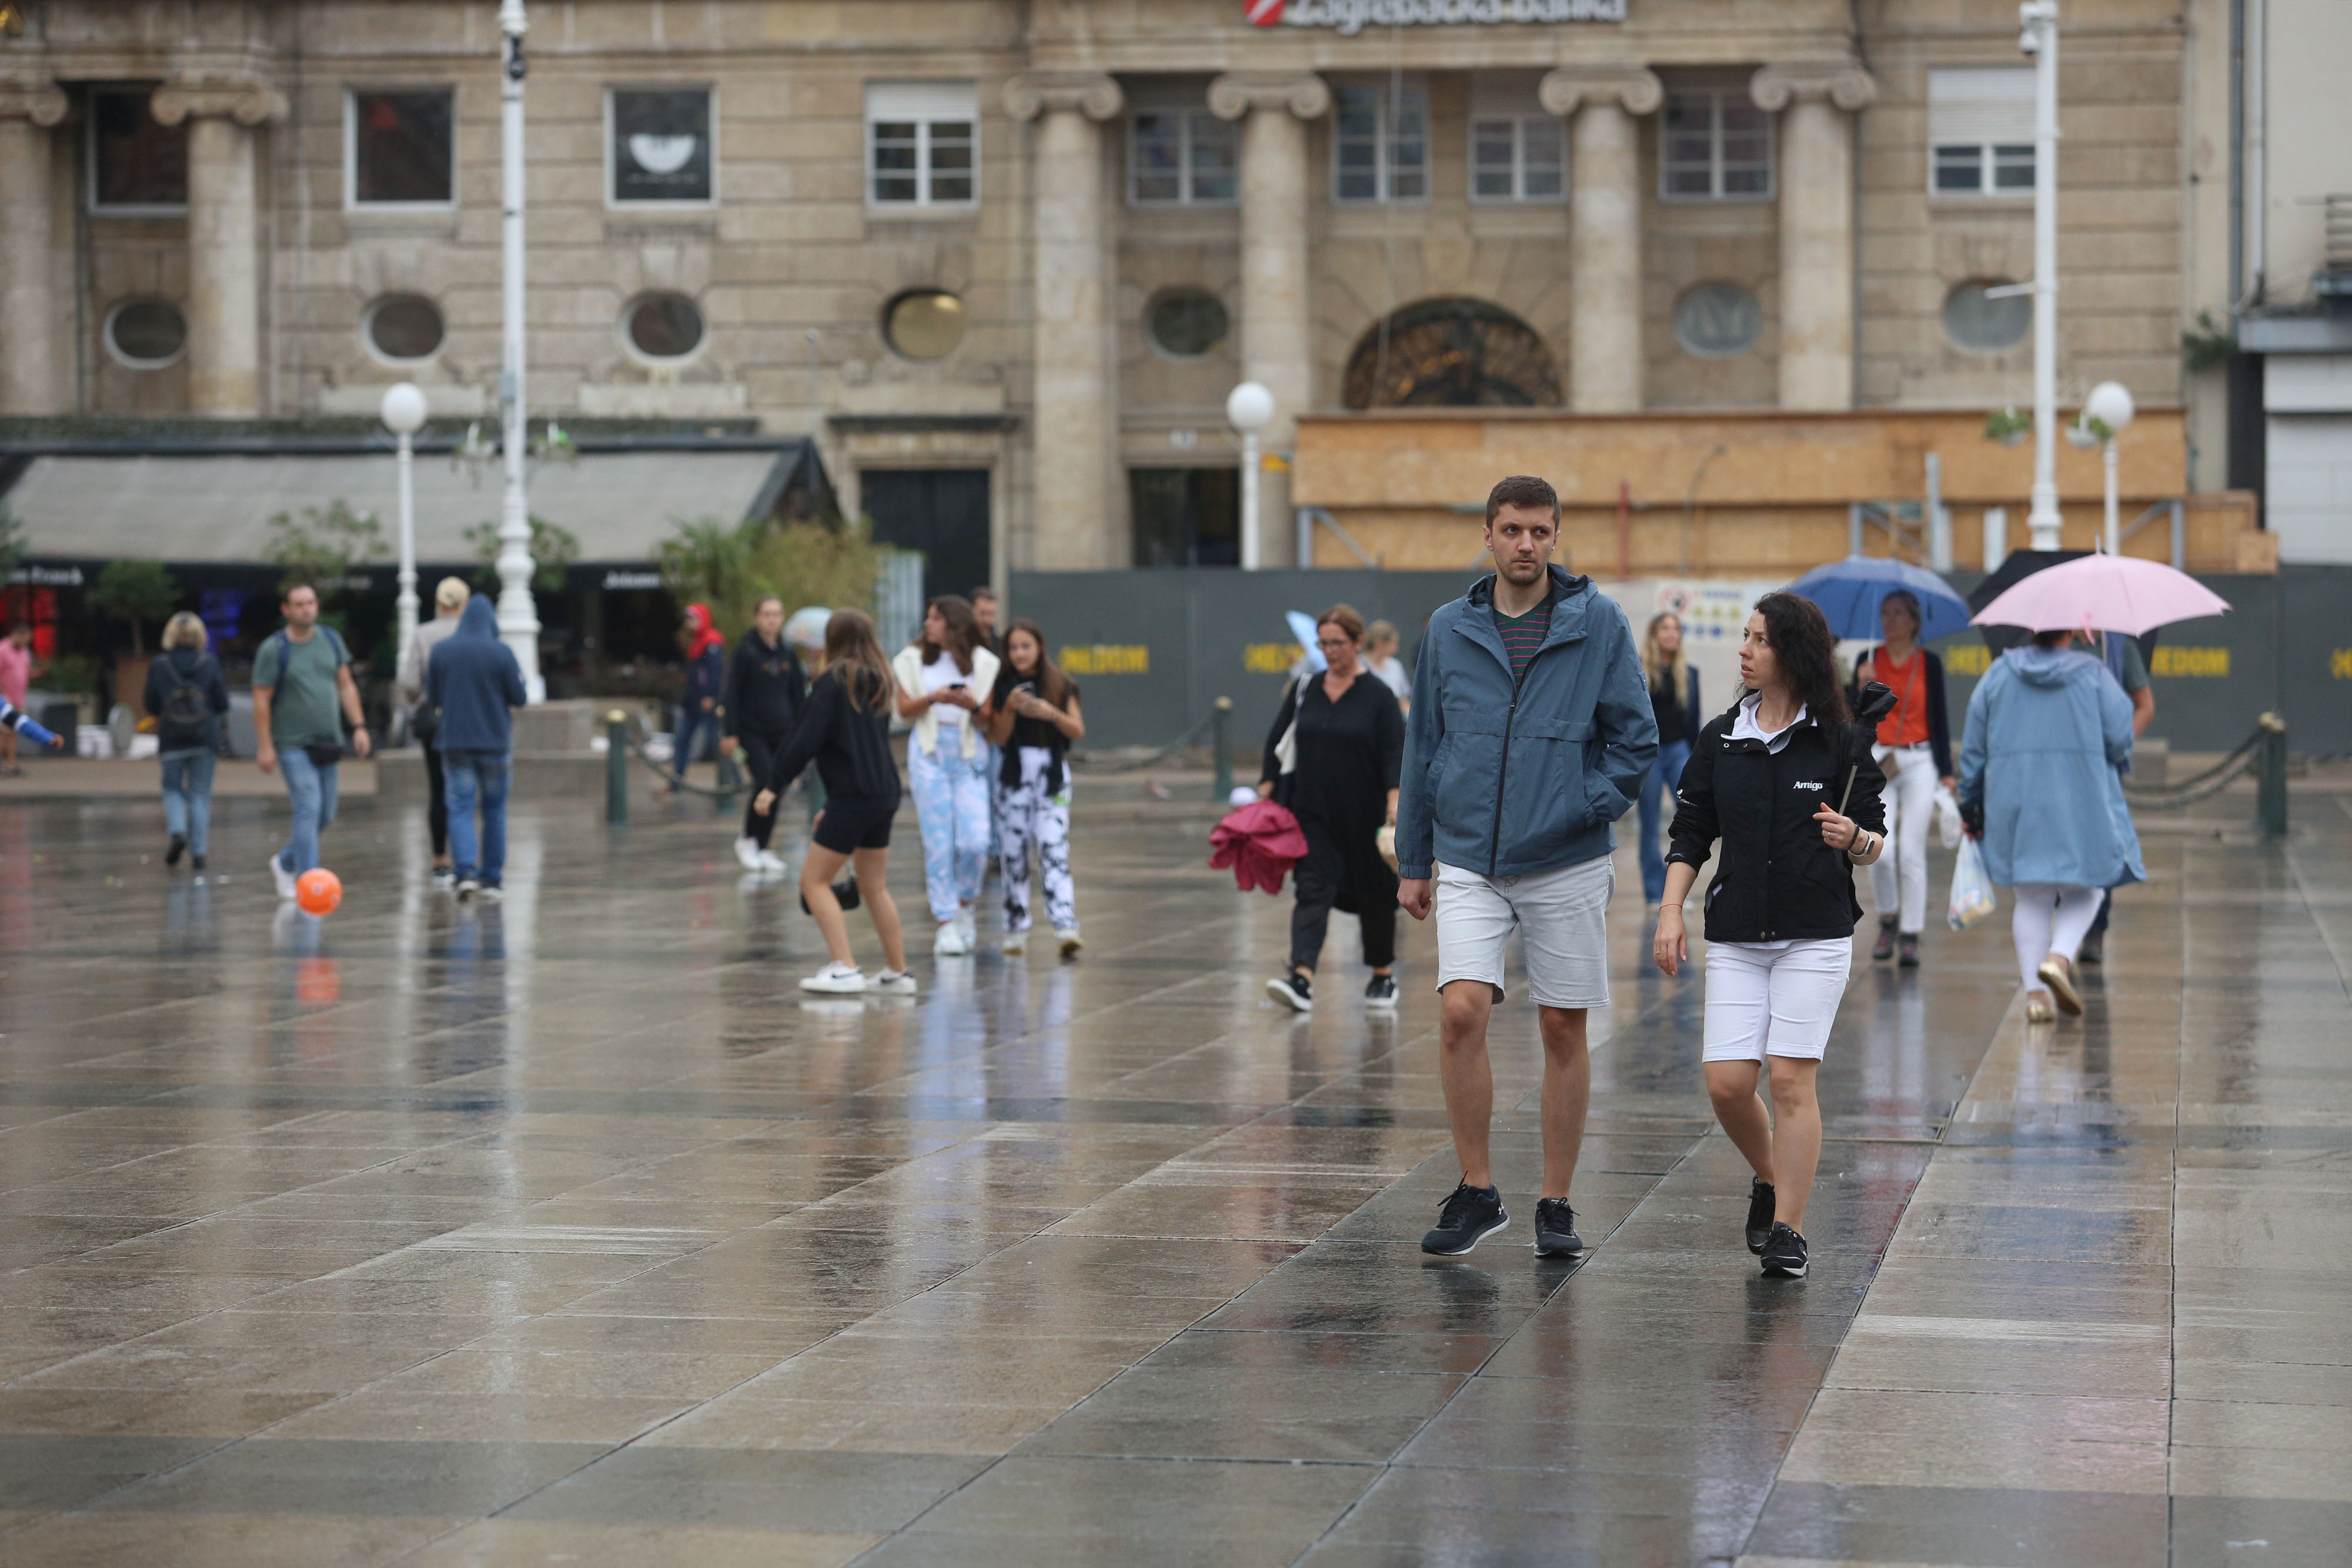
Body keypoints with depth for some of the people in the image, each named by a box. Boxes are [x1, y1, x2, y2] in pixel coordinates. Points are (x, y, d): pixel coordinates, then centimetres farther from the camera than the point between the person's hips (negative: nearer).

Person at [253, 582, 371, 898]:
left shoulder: (331, 640, 7)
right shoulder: (274, 650, -8)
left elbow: (346, 685, 12)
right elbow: (261, 701, -8)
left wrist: (359, 726, 4)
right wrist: (265, 747, -12)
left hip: (327, 742, 6)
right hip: (292, 744, -6)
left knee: (325, 816, 9)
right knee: (308, 809, -15)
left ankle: (285, 863, 31)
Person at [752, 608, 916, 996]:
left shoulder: (833, 681, -9)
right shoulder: (878, 683, 14)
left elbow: (806, 739, -15)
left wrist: (773, 785, -10)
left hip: (853, 797, -8)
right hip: (885, 794, 8)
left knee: (814, 881, -1)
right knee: (873, 887, 16)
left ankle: (845, 969, -10)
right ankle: (897, 974, 18)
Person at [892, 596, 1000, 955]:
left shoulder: (983, 663, 5)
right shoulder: (914, 659, 6)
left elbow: (987, 719, 4)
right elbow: (904, 709, 1)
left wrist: (971, 705, -17)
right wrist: (933, 699, -16)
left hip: (969, 753, 0)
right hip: (929, 753, 0)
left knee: (975, 841, -9)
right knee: (938, 842, -3)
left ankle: (965, 907, 16)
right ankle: (947, 924, 3)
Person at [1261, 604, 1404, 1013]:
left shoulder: (1378, 696, -4)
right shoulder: (1304, 691, 6)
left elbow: (1395, 754, -10)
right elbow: (1277, 745, 12)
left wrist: (1395, 802, -23)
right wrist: (1265, 795, 5)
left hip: (1365, 818, -2)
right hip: (1312, 814, 2)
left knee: (1374, 895, 10)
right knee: (1311, 891, -11)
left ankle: (1383, 976, 29)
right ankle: (1302, 978, -24)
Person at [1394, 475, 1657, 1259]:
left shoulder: (1598, 623, -1)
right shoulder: (1449, 629, 5)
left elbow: (1635, 737, 2)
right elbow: (1422, 746, 12)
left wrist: (1590, 806, -11)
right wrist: (1413, 861, 12)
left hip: (1567, 865, -1)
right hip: (1468, 863, 1)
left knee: (1564, 1031, 4)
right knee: (1461, 1012, -13)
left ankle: (1556, 1204, 16)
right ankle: (1477, 1192, 1)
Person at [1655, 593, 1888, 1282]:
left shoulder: (1840, 741, -1)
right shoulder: (1720, 738, 8)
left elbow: (1876, 844, 3)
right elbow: (1690, 835, 10)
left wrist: (1853, 839, -20)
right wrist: (1670, 912, -2)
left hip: (1815, 937, -3)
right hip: (1735, 936, 3)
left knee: (1790, 1078, -9)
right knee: (1727, 1082, -5)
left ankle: (1787, 1231, -1)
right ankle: (1769, 1181, 25)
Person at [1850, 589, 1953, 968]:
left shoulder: (1929, 663, 4)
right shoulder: (1868, 660, 6)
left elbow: (1939, 720, 6)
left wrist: (1946, 772, 1)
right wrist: (1862, 686, -17)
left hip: (1920, 762, -1)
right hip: (1878, 762, 1)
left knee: (1912, 854, -5)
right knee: (1880, 851, -10)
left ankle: (1910, 936, 2)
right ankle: (1888, 919, 15)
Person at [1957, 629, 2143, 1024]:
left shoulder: (1998, 675, 5)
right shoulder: (2092, 675, -2)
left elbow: (1974, 747, 6)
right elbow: (2120, 738, -5)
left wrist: (1970, 804, 15)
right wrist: (2114, 767, 18)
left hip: (2014, 801, 2)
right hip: (2081, 800, -2)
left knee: (2031, 895, 10)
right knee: (2086, 885, 13)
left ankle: (2034, 992, 3)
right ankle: (2060, 957, -12)